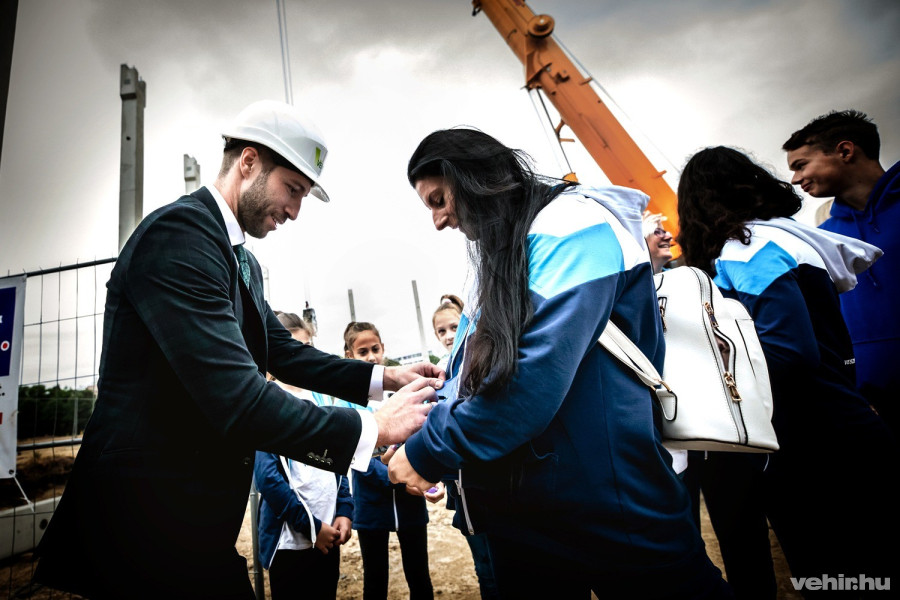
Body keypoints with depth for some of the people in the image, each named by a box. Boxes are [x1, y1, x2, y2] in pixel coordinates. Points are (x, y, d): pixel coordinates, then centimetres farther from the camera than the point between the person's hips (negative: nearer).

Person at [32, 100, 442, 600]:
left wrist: (384, 377, 3)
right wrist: (374, 429, -23)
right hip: (148, 511, -9)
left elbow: (285, 354, 13)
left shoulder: (243, 262, 11)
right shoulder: (179, 231, -21)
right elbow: (237, 400, -30)